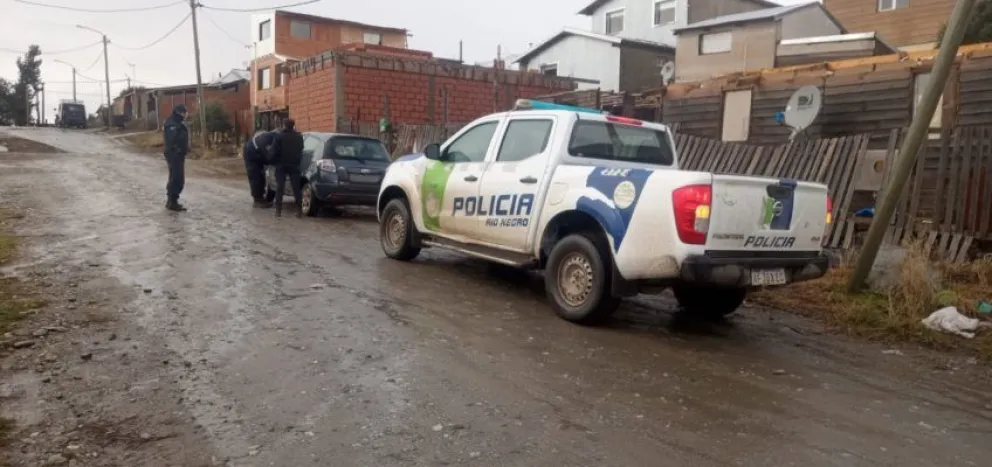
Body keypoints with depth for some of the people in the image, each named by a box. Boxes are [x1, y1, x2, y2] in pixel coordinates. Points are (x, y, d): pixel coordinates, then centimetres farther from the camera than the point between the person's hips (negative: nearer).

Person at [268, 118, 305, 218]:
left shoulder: (279, 136, -7)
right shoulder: (299, 136, 5)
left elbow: (273, 151, -8)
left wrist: (273, 161, 6)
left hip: (281, 165, -2)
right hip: (294, 165, 2)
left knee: (280, 187, 1)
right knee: (296, 187, 4)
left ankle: (278, 210, -1)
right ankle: (299, 210, -1)